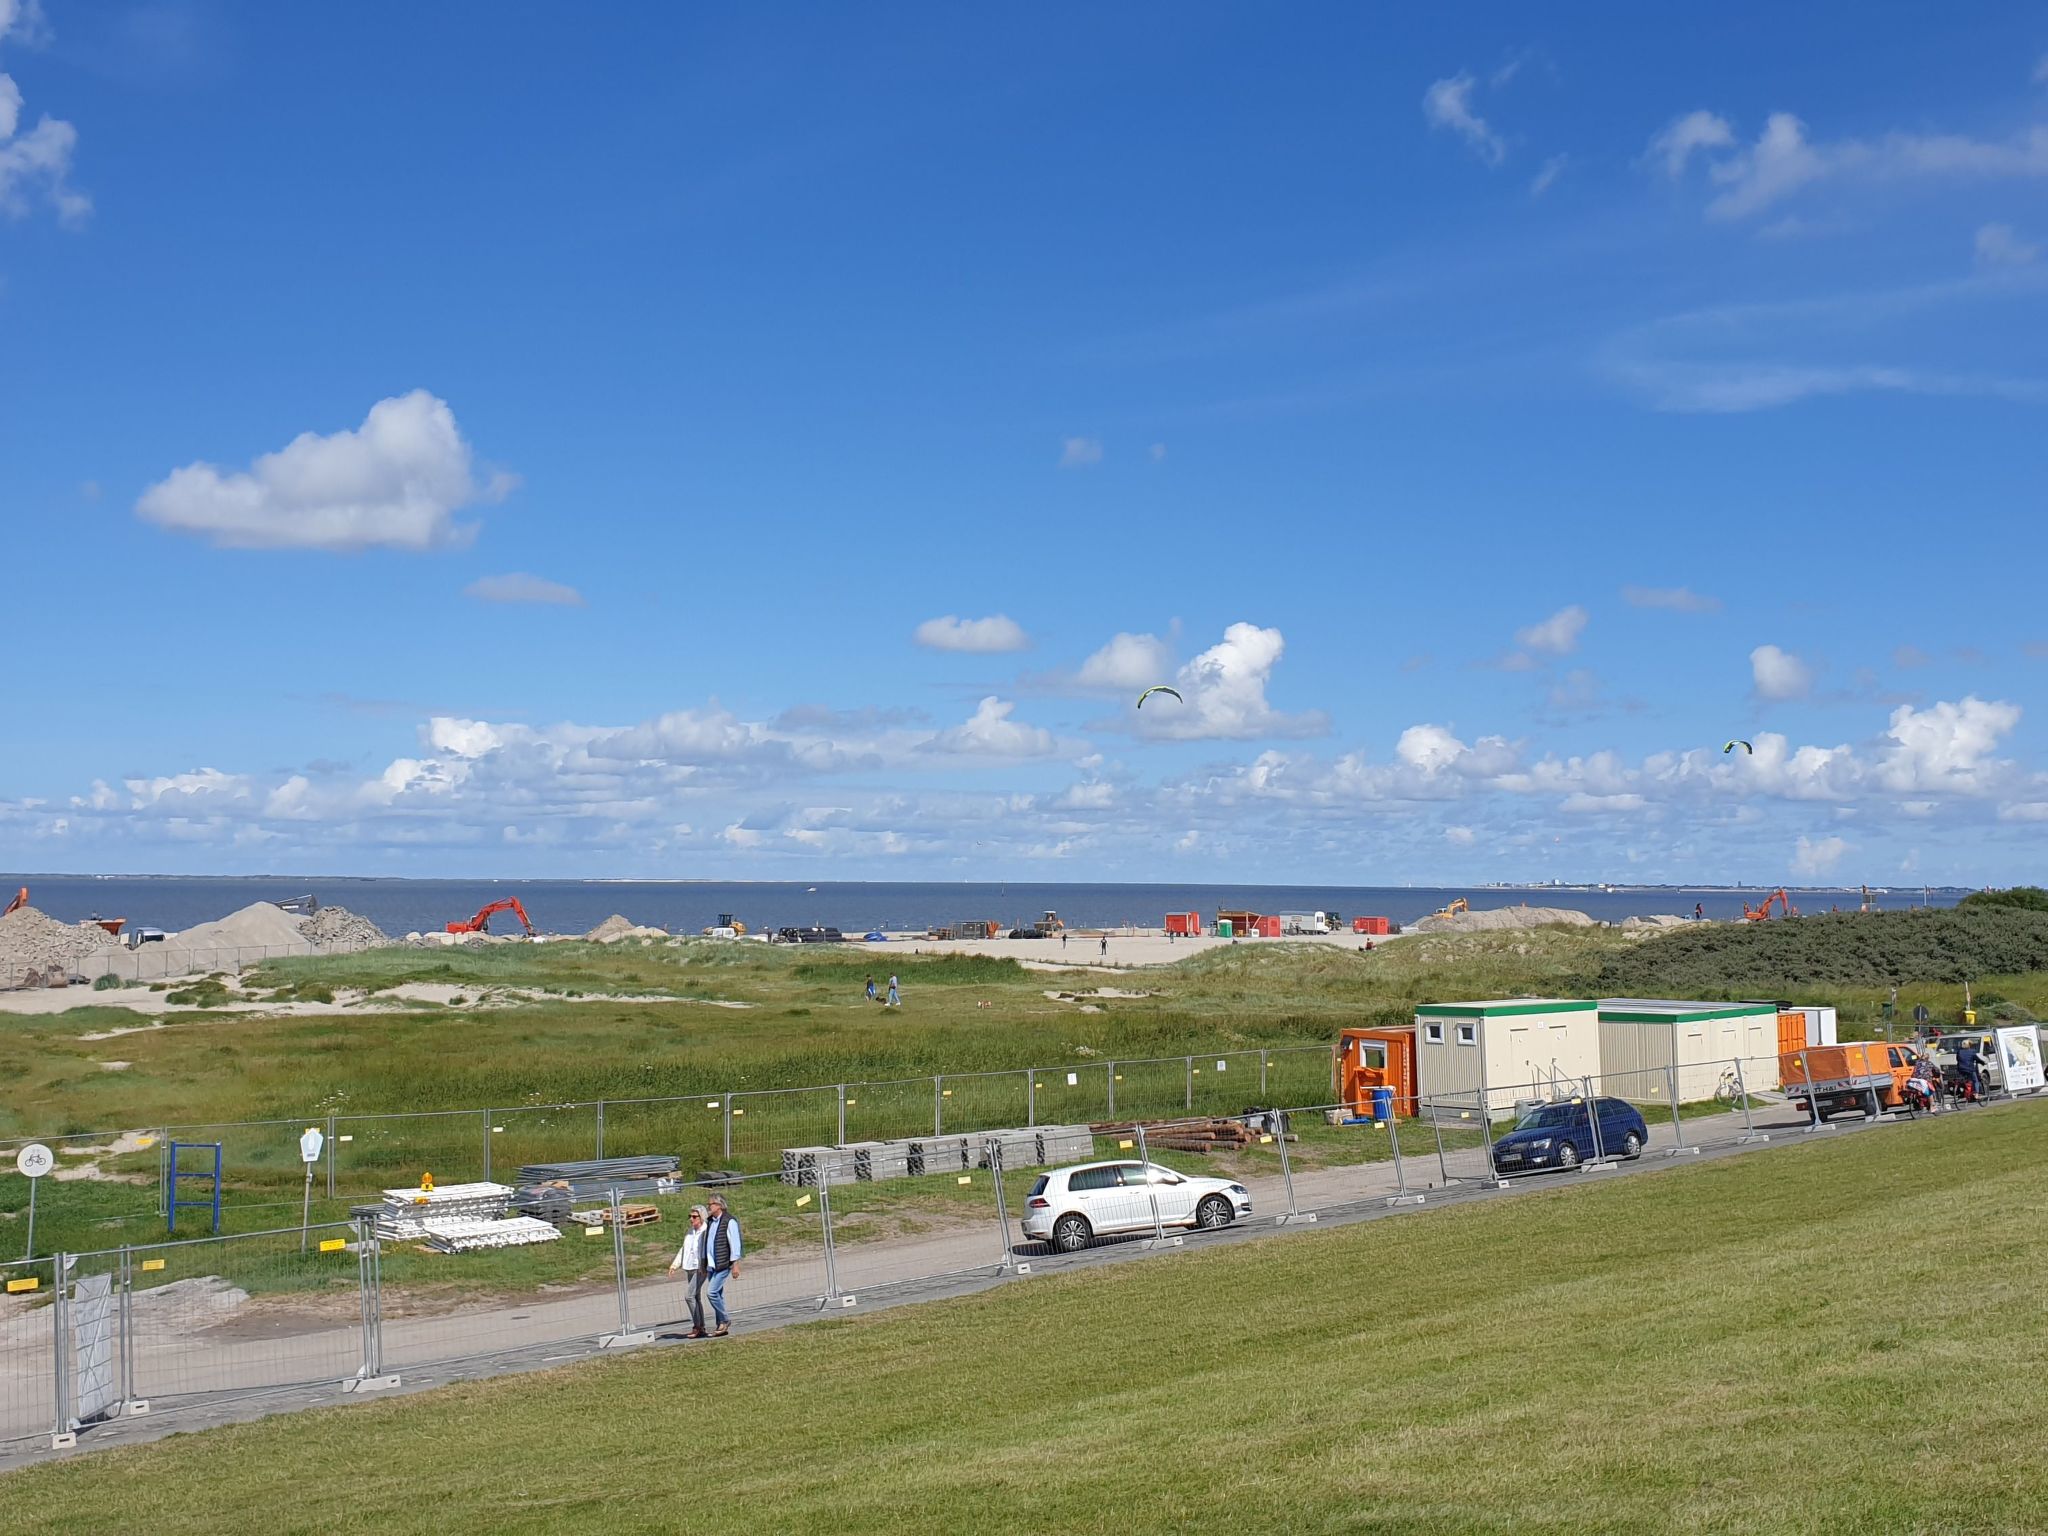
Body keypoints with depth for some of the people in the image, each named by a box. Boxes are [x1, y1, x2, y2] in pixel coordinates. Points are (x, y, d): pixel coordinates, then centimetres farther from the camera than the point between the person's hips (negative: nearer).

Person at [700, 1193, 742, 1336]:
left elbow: (734, 1243, -13)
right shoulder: (709, 1221, 13)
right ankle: (721, 1326, 14)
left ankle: (725, 1320, 0)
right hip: (711, 1265, 8)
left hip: (723, 1265, -8)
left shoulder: (729, 1222, -11)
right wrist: (704, 1263, 18)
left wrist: (735, 1264, -15)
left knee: (712, 1292, -15)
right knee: (717, 1295, 9)